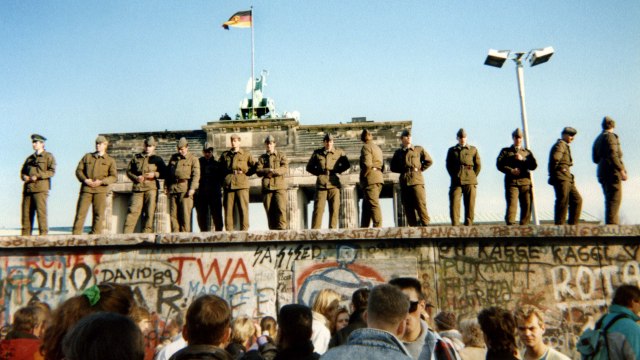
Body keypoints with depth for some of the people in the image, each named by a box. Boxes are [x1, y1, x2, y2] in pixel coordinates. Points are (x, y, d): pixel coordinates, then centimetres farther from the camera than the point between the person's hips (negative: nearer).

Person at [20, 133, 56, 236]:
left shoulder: (48, 156, 7)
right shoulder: (29, 158, 26)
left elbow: (52, 171, -4)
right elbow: (22, 171, 25)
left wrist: (37, 176, -14)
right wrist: (24, 177, 2)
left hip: (40, 188, -6)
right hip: (28, 188, 6)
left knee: (41, 211, -10)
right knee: (26, 211, 1)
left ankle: (43, 233, -9)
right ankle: (25, 234, 3)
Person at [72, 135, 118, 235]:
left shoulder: (110, 160, 10)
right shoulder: (87, 157, 16)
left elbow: (114, 177, 2)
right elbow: (79, 170, 12)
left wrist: (101, 182, -13)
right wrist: (85, 179, -7)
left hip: (101, 190, -1)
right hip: (86, 189, 1)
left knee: (99, 214, -1)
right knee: (81, 212, -3)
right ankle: (75, 234, 1)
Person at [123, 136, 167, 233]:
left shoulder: (157, 159, 11)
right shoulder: (136, 157, 16)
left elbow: (165, 173, 9)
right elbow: (129, 171, 17)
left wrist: (155, 174, -8)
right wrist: (136, 178, -2)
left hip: (151, 188, -1)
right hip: (137, 188, 1)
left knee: (150, 212, -3)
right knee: (132, 211, -7)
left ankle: (146, 233, 2)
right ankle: (126, 233, -8)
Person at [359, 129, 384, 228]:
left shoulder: (366, 147, -5)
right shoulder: (377, 148, 22)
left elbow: (367, 164, -18)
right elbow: (382, 165, 23)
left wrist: (363, 176, -7)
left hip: (370, 178, -9)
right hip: (379, 177, 9)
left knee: (373, 204, -11)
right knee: (366, 205, 10)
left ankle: (378, 226, -15)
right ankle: (364, 227, 11)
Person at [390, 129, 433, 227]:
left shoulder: (419, 149, 11)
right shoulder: (398, 152, 16)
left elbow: (429, 161, 15)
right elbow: (393, 167, 20)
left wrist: (420, 169, 4)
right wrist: (403, 170, 5)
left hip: (417, 180, -3)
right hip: (404, 182, 3)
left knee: (420, 204, -11)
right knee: (408, 208, 1)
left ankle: (426, 225, -7)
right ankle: (413, 226, 5)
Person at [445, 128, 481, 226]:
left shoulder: (473, 149, 13)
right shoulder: (452, 150, 15)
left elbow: (478, 165, 11)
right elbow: (448, 165, 13)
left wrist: (473, 177, 4)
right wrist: (454, 176, 4)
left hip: (470, 182, 0)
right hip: (456, 182, 0)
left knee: (470, 204, 0)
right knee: (454, 202, -12)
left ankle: (468, 224, 6)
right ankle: (455, 224, -11)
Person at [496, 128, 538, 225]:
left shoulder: (527, 152, 22)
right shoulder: (505, 151, 16)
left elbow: (534, 165, 8)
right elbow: (499, 164, 2)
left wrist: (522, 159, -5)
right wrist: (511, 171, -11)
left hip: (525, 181, 3)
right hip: (511, 182, -3)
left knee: (527, 205, -1)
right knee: (511, 204, -15)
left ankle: (524, 226, 6)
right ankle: (510, 224, -20)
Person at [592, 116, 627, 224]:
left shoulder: (597, 139, 20)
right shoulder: (610, 136, -5)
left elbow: (595, 159, 20)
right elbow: (612, 155, -17)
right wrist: (622, 170, -17)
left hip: (602, 173, 9)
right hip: (612, 172, -9)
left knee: (610, 200, 10)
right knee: (614, 199, -11)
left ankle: (612, 223, 9)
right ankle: (612, 223, -17)